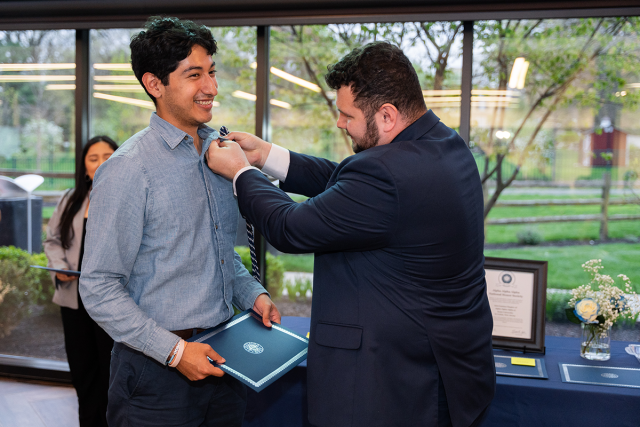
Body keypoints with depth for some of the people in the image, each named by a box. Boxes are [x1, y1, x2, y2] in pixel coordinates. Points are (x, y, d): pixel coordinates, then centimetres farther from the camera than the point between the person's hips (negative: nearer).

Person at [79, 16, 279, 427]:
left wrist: (254, 294, 1)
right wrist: (174, 350, -18)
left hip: (222, 358, 6)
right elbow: (99, 288, -14)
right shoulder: (128, 169, -15)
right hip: (158, 370, -6)